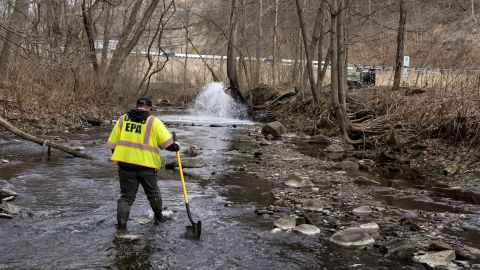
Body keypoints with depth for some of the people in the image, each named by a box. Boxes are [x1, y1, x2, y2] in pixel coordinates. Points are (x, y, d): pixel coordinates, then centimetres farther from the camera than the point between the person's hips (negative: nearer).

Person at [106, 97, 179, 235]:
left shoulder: (122, 119, 6)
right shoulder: (153, 122, -4)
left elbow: (112, 143, 9)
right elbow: (167, 142, -8)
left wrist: (118, 157, 22)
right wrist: (175, 147, 12)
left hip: (125, 164, 2)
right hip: (147, 165, -2)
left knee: (126, 196, 8)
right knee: (153, 192, 20)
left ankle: (121, 227, -1)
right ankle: (158, 218, 38)